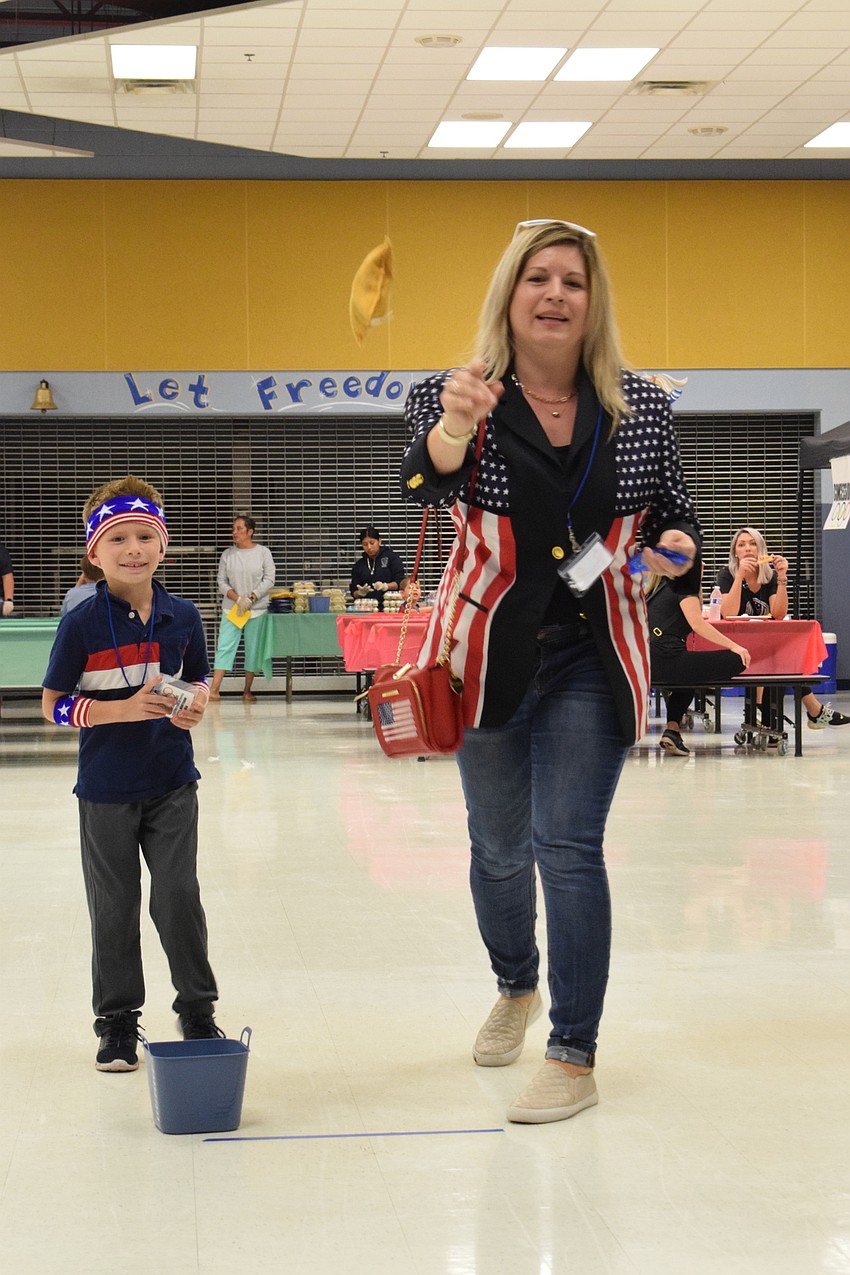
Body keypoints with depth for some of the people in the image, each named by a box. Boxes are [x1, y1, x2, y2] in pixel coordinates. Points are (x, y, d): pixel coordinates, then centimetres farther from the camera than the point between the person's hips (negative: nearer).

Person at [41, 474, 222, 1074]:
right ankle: (117, 1023, 21)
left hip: (173, 782, 2)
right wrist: (123, 710, -19)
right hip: (106, 788, -2)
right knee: (114, 907, 7)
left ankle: (198, 1011, 18)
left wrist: (197, 704, -10)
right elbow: (54, 704, -7)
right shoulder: (83, 624, -11)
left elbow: (200, 680, 14)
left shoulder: (182, 616, -1)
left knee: (179, 896, 1)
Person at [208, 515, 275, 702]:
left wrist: (250, 599, -12)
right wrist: (237, 599, -12)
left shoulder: (263, 553, 2)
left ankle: (247, 691, 9)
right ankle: (215, 690, -13)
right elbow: (222, 582, 4)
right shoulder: (227, 555, 6)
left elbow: (269, 580, -2)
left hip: (257, 610, -1)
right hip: (232, 609, 1)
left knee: (253, 649, 1)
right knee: (224, 647, -8)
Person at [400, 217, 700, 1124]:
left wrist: (674, 547, -14)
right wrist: (453, 427, -51)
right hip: (490, 658, 1)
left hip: (592, 663, 0)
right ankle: (516, 989, 43)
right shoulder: (459, 398, -8)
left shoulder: (640, 408, -1)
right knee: (499, 846, 15)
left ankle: (574, 1057, -3)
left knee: (568, 846, -9)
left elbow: (675, 514, 10)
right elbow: (425, 485, -29)